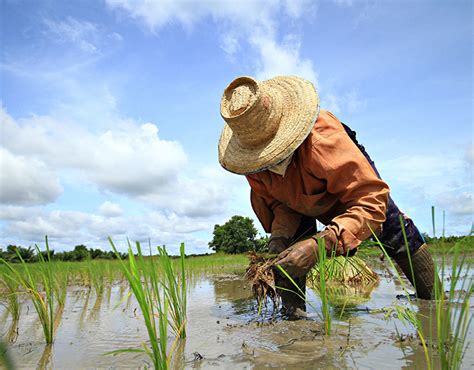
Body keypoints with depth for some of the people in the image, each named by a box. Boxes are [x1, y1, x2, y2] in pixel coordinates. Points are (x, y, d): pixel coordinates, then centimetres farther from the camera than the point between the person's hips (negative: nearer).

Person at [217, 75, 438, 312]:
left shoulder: (323, 138, -49)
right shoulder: (251, 156, -32)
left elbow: (371, 200, -50)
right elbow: (278, 202, -16)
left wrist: (320, 244, -62)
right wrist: (279, 233, -38)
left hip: (348, 175, -2)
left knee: (400, 239, 0)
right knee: (286, 255, -20)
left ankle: (433, 302, 25)